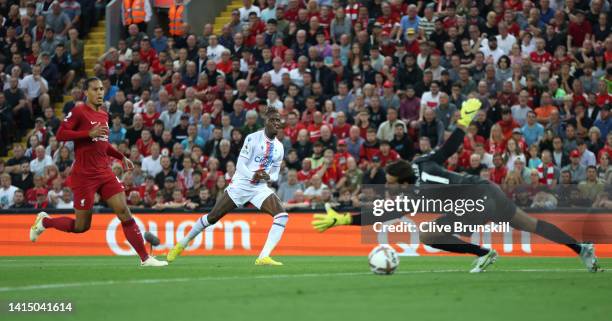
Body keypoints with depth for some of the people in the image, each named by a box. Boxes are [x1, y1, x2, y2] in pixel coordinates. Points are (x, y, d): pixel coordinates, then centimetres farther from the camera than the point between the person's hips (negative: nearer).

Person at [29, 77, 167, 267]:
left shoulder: (103, 115, 15)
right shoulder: (79, 111, -8)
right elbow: (60, 135, -16)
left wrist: (121, 157, 18)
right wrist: (89, 133, -23)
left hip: (105, 173, 6)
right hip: (84, 175, -6)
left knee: (125, 213, -6)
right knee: (82, 226, 0)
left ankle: (145, 258, -6)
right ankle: (44, 221, 26)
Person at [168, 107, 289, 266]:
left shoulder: (279, 147, 9)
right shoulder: (253, 138, -8)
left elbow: (275, 175, 14)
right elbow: (240, 165, -12)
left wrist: (268, 176, -10)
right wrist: (252, 175, -31)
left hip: (260, 188, 4)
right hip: (240, 184, -4)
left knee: (282, 215, -19)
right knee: (212, 217, 2)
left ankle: (263, 257, -23)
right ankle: (182, 244, 23)